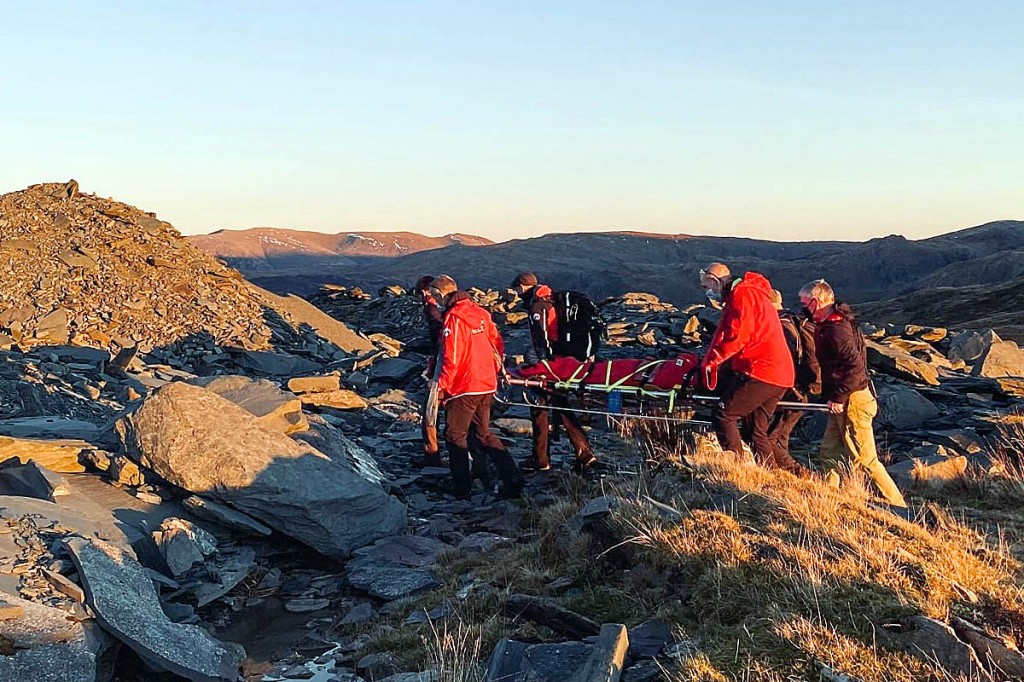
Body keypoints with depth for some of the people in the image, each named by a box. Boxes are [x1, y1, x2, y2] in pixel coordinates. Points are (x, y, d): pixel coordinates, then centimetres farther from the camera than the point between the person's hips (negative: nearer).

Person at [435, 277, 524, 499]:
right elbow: (497, 344, 12)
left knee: (455, 436, 8)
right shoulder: (481, 313, 7)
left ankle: (461, 487, 12)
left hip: (464, 389, -8)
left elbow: (451, 358, -20)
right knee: (484, 435, 17)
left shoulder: (453, 319, -17)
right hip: (487, 386, 8)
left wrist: (441, 386, -11)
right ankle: (512, 477, 7)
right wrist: (494, 371, 21)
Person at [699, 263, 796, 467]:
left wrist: (711, 361, -10)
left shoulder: (742, 294, -8)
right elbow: (724, 335, 22)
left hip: (761, 371, -10)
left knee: (723, 415, -9)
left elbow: (737, 337, -18)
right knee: (758, 430, 14)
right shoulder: (742, 295, 25)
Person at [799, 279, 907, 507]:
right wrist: (832, 396, 16)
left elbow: (855, 365, -26)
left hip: (852, 402, -10)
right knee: (830, 452, 14)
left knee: (865, 458, -4)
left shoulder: (836, 328, -20)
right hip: (841, 401, 10)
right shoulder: (826, 326, 12)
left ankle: (897, 504, 5)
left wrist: (838, 397, -22)